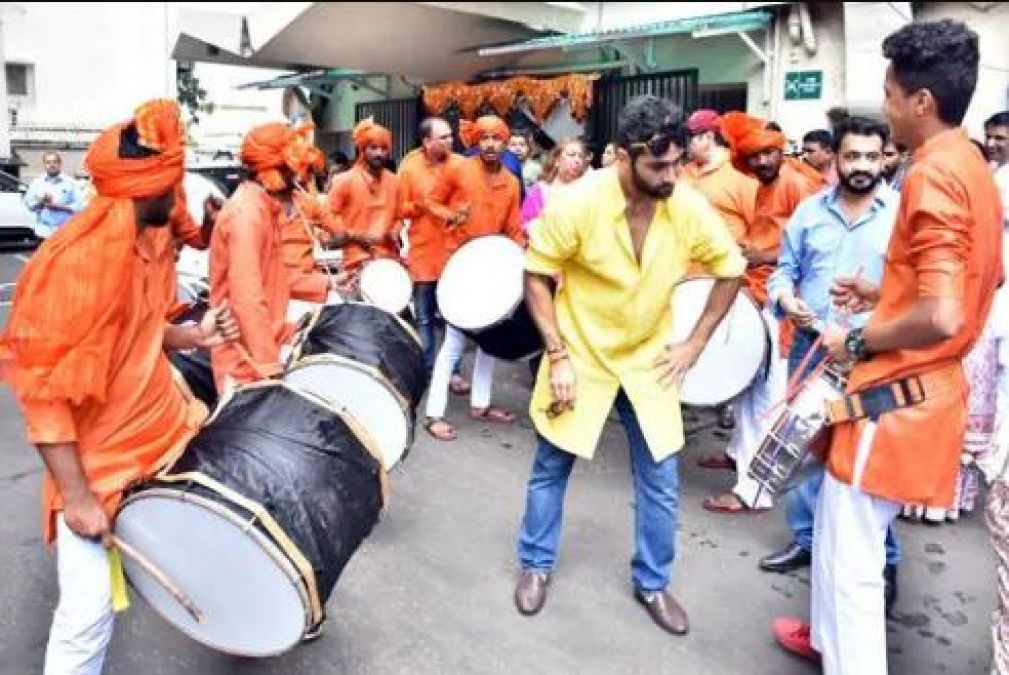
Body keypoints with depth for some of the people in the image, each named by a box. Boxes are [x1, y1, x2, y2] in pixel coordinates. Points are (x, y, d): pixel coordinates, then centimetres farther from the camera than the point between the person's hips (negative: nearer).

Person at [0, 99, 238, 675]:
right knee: (89, 612, -5)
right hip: (96, 458, -8)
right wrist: (77, 496, -23)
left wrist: (193, 336, 2)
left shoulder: (136, 242, 3)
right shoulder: (78, 259, -25)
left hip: (159, 429, 9)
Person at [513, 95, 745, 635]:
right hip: (581, 357, -2)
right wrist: (558, 355, -15)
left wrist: (695, 344, -2)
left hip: (650, 362, 2)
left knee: (660, 481, 7)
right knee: (550, 469, 12)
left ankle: (651, 582, 30)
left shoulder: (690, 208, -14)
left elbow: (731, 272, 2)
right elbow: (536, 277, -11)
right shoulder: (577, 205, -22)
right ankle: (536, 564, 35)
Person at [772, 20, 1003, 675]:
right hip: (925, 386, 11)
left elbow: (941, 318, -28)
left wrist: (858, 341, -13)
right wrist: (882, 295, 17)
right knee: (835, 527, 25)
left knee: (852, 559, 0)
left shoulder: (932, 175, -20)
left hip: (898, 397, -11)